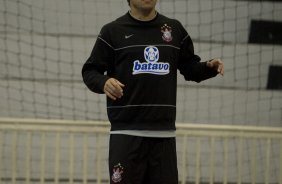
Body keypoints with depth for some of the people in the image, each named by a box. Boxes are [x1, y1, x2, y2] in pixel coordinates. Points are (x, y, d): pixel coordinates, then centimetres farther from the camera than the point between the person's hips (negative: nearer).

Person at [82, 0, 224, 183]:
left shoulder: (175, 29, 13)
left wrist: (209, 67, -1)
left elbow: (191, 68, 19)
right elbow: (90, 71, 4)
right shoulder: (112, 31, 4)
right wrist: (103, 83, -17)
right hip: (126, 132, -3)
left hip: (165, 133, 3)